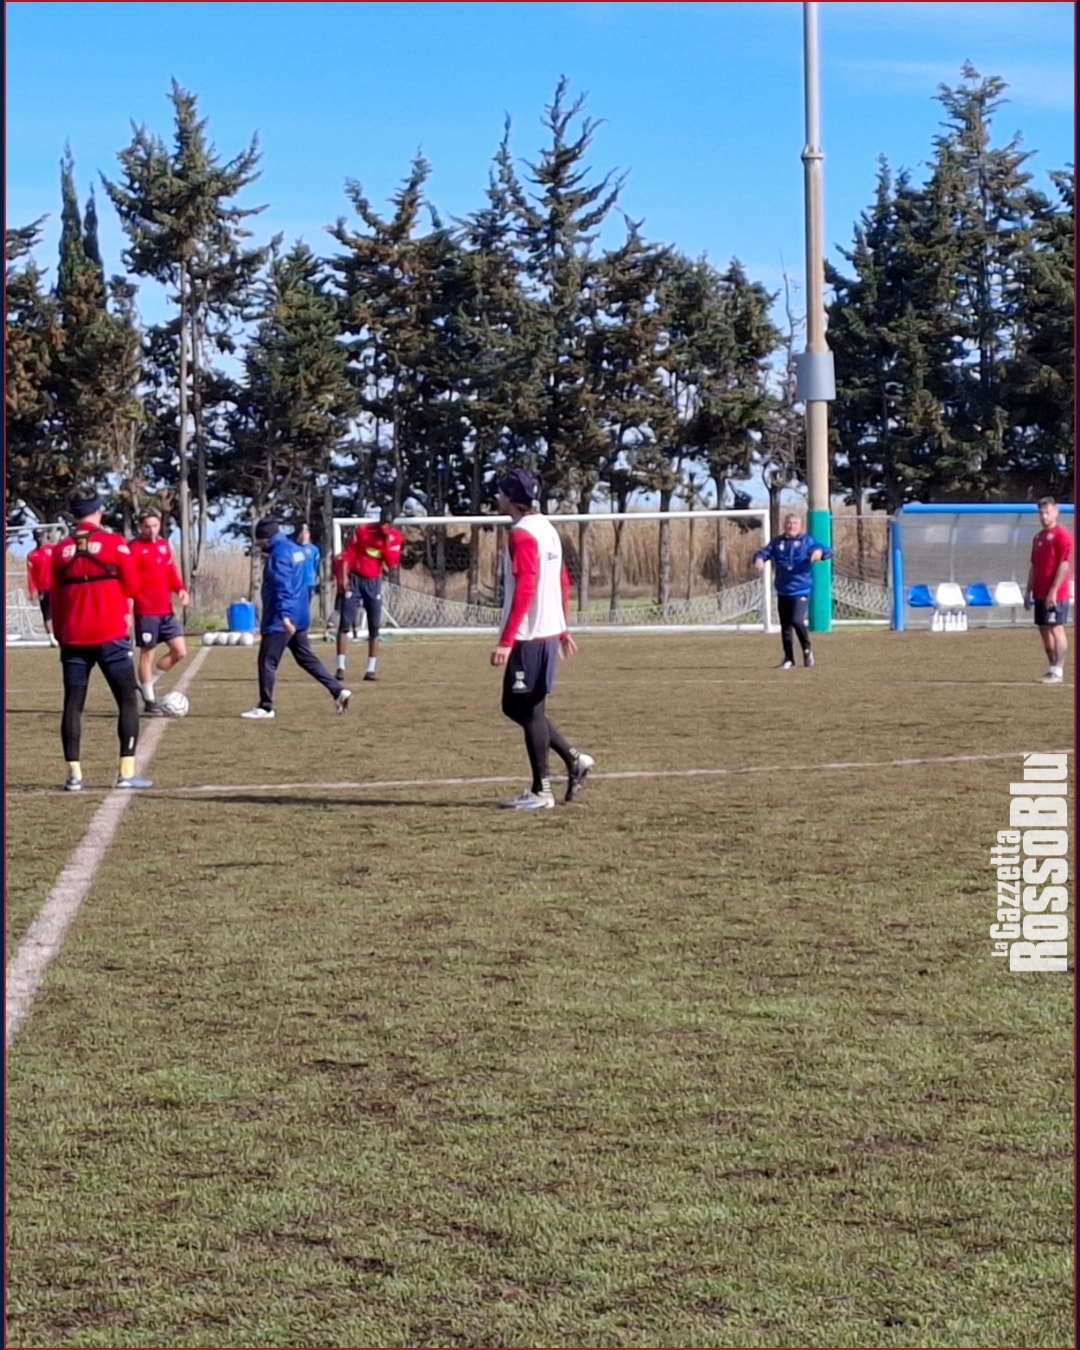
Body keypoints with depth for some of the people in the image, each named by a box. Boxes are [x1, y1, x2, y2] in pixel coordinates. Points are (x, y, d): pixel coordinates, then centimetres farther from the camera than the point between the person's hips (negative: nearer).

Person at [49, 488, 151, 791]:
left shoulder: (61, 550, 4)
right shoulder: (115, 543, -5)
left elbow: (56, 597, 10)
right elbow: (131, 586, -1)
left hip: (73, 637, 3)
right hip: (111, 635, -3)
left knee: (73, 704, 6)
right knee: (128, 700, 4)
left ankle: (74, 774, 1)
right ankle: (127, 772, -4)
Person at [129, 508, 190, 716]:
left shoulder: (164, 544, 11)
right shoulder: (135, 548, -10)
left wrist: (181, 589, -2)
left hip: (166, 610, 7)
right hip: (146, 611, -7)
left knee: (180, 652, 6)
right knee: (147, 654, 0)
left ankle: (146, 684, 20)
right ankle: (150, 702, 8)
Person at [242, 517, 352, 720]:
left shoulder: (279, 553, -15)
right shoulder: (294, 548, 15)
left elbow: (283, 587, -25)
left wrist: (284, 615, -31)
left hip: (281, 620, -10)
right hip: (299, 617, 10)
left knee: (267, 662, -4)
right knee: (307, 658, 14)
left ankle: (265, 708, 0)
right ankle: (339, 691, 8)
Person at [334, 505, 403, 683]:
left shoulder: (395, 537, 1)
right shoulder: (362, 530, -3)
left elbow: (392, 563, -8)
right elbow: (347, 553, -2)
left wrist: (387, 541, -16)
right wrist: (344, 576, -12)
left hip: (374, 583, 2)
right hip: (354, 579, -2)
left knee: (374, 627, 0)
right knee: (345, 623, -7)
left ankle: (371, 669, 4)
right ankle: (341, 667, -6)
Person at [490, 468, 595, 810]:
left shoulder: (521, 534, -14)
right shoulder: (547, 529, 14)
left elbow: (524, 589, -22)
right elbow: (563, 583, 20)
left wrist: (505, 641, -24)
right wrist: (562, 630, 27)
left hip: (529, 636, -9)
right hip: (548, 631, 9)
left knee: (529, 710, -2)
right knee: (516, 706, 17)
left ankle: (541, 792, 3)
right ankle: (574, 759, 15)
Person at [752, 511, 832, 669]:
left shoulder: (807, 541, 1)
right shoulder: (777, 542, 8)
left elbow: (828, 551, -8)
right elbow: (764, 552, -1)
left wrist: (819, 552, -32)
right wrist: (759, 559, -25)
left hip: (801, 590, -4)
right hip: (783, 591, 4)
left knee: (796, 620, -20)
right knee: (785, 626, 7)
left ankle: (807, 649, 4)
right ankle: (789, 660, 18)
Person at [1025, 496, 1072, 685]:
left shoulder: (1061, 535, -9)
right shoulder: (1038, 537, 16)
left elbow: (1064, 565, -16)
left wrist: (1053, 591, -20)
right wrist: (1028, 591, 16)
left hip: (1055, 594, -8)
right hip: (1040, 594, 8)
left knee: (1056, 629, -8)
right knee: (1044, 630, 10)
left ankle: (1058, 671, -8)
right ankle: (1052, 668, 17)